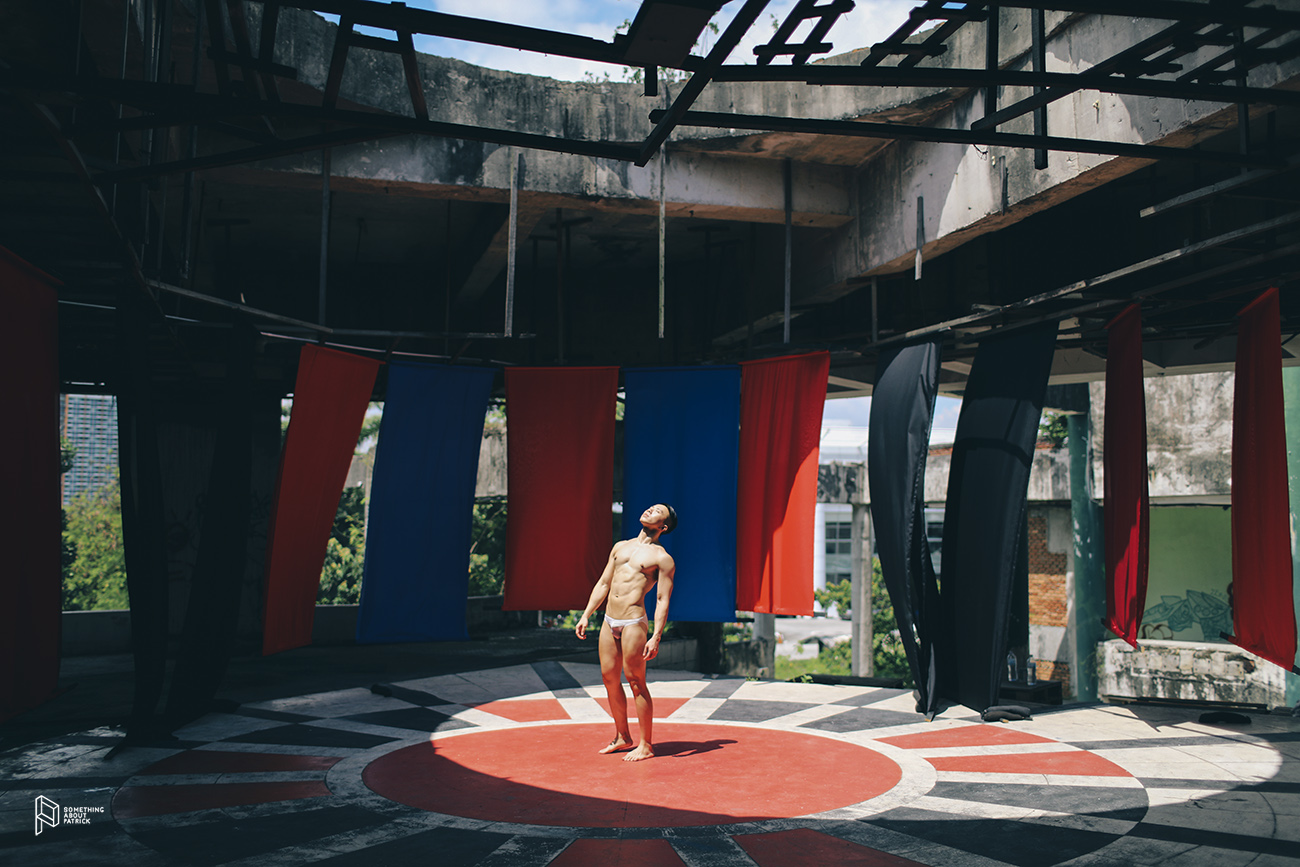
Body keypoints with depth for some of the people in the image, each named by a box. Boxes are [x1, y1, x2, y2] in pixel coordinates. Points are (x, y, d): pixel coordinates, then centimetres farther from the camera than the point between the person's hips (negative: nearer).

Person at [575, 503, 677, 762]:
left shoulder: (662, 558, -2)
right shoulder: (620, 546, 17)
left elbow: (663, 600, -8)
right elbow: (603, 584, 19)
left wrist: (656, 638, -16)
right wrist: (586, 615, 12)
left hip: (634, 624, -7)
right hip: (609, 622, 7)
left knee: (636, 682, -3)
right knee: (609, 678, 10)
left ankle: (645, 745, 8)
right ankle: (622, 738, 24)